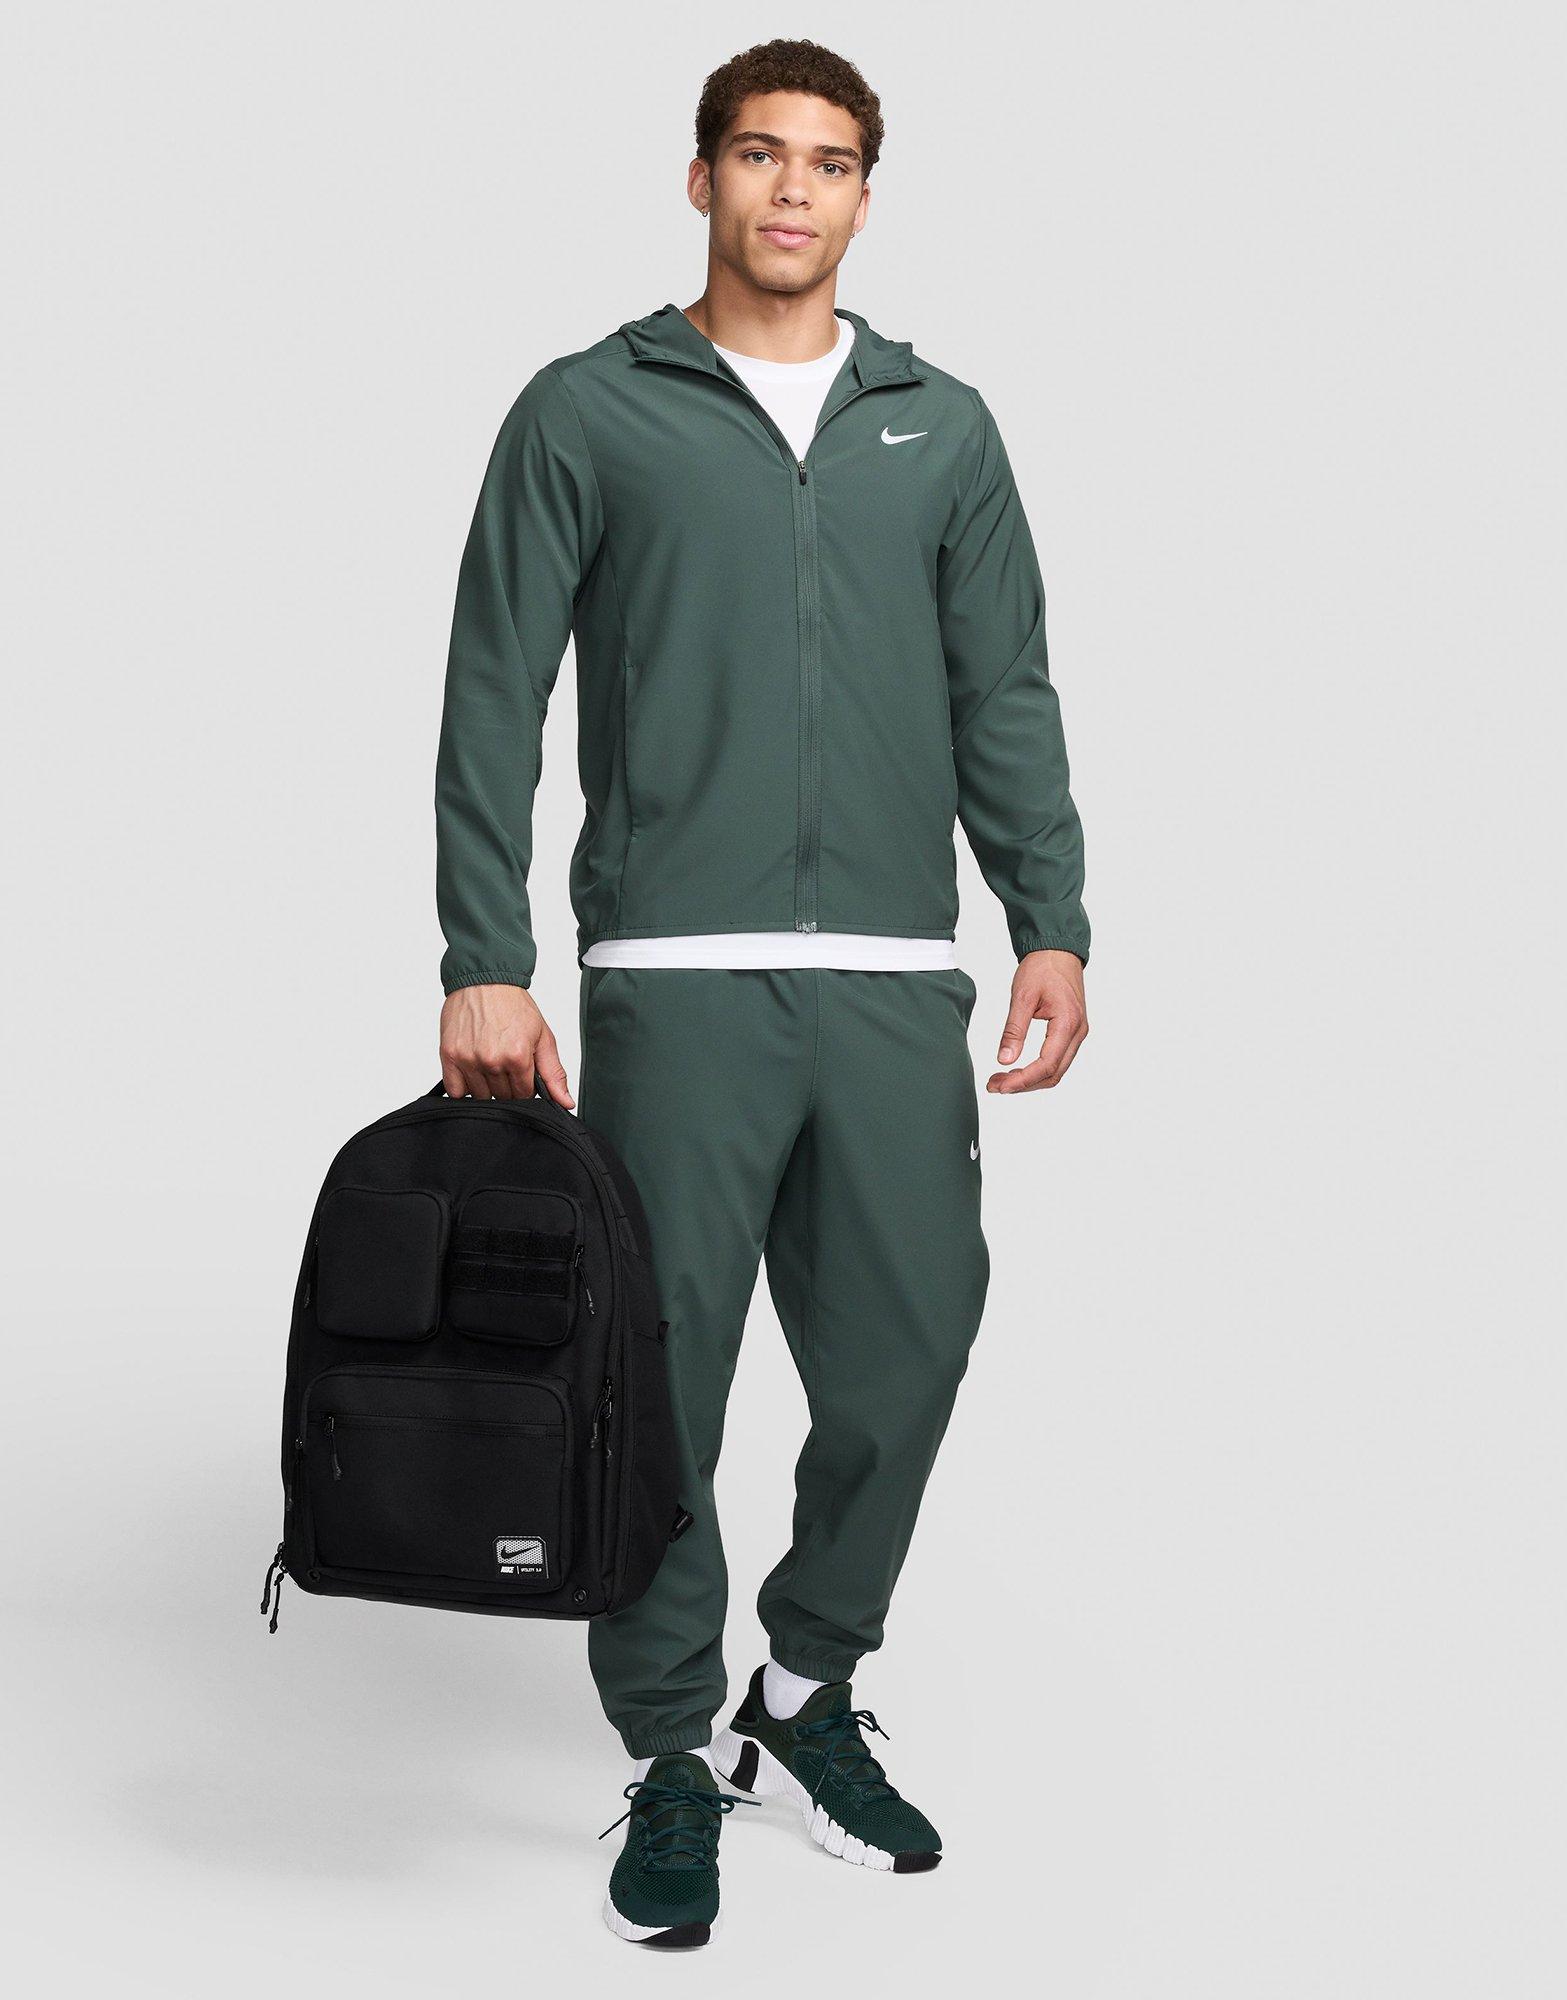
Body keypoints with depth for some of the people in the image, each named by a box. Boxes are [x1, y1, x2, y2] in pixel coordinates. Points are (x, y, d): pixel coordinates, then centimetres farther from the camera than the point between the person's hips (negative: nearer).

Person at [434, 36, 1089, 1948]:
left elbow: (1004, 691, 13)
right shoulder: (589, 412, 6)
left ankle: (810, 1693, 28)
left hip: (897, 982, 3)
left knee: (903, 1356, 5)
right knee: (663, 1379, 1)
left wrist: (1052, 920, 1)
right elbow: (494, 699, 2)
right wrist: (484, 963, -7)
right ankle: (676, 1760, 19)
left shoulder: (941, 425, 15)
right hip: (674, 981, -3)